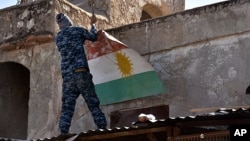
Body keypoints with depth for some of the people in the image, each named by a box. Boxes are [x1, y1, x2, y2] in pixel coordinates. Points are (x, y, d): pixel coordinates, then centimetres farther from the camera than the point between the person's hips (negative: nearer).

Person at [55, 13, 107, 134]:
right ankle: (103, 129, -6)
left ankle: (63, 134, -10)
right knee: (94, 105, 0)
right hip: (81, 72, -3)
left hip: (67, 76, 3)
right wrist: (93, 24, 41)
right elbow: (93, 37, 24)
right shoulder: (77, 30, 8)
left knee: (67, 109, 1)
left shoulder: (58, 37, 19)